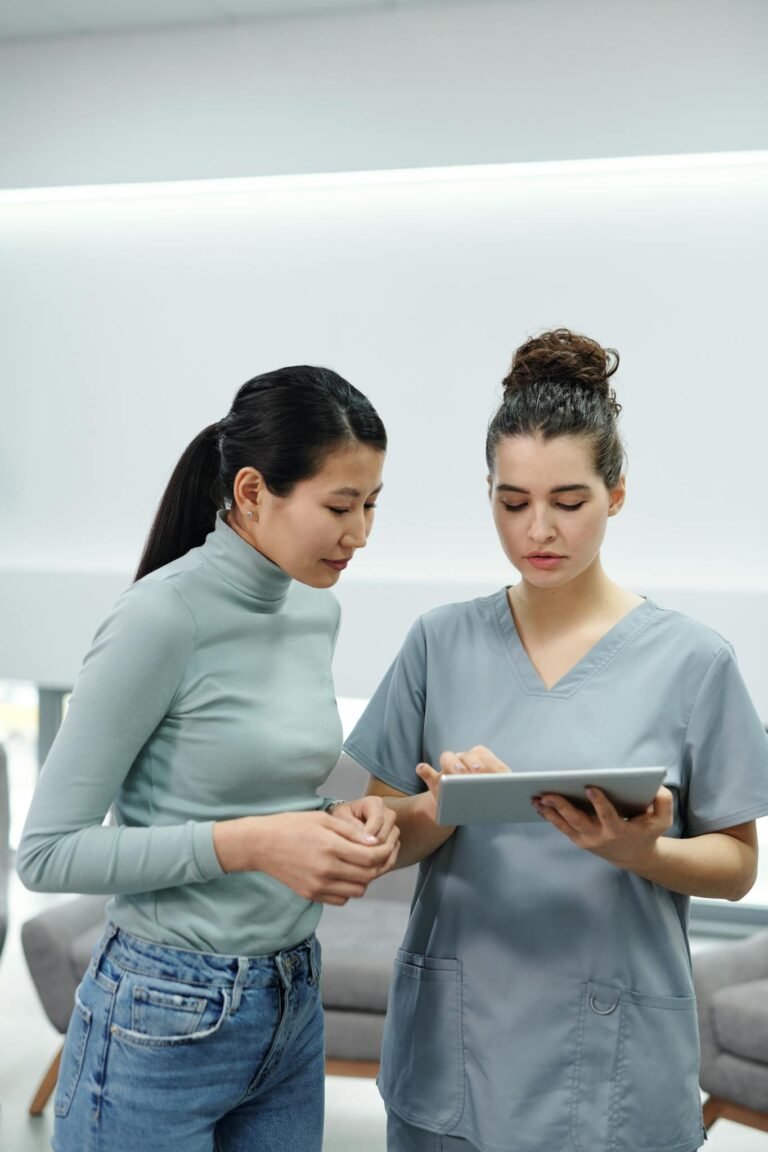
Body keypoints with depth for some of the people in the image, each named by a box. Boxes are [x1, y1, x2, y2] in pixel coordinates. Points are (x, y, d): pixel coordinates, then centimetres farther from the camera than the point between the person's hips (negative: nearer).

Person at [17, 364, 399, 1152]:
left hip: (292, 1006, 7)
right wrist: (249, 842, -23)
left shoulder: (316, 612, 4)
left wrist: (341, 824, -4)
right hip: (165, 1025, -7)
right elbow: (48, 852, -16)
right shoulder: (163, 616, -18)